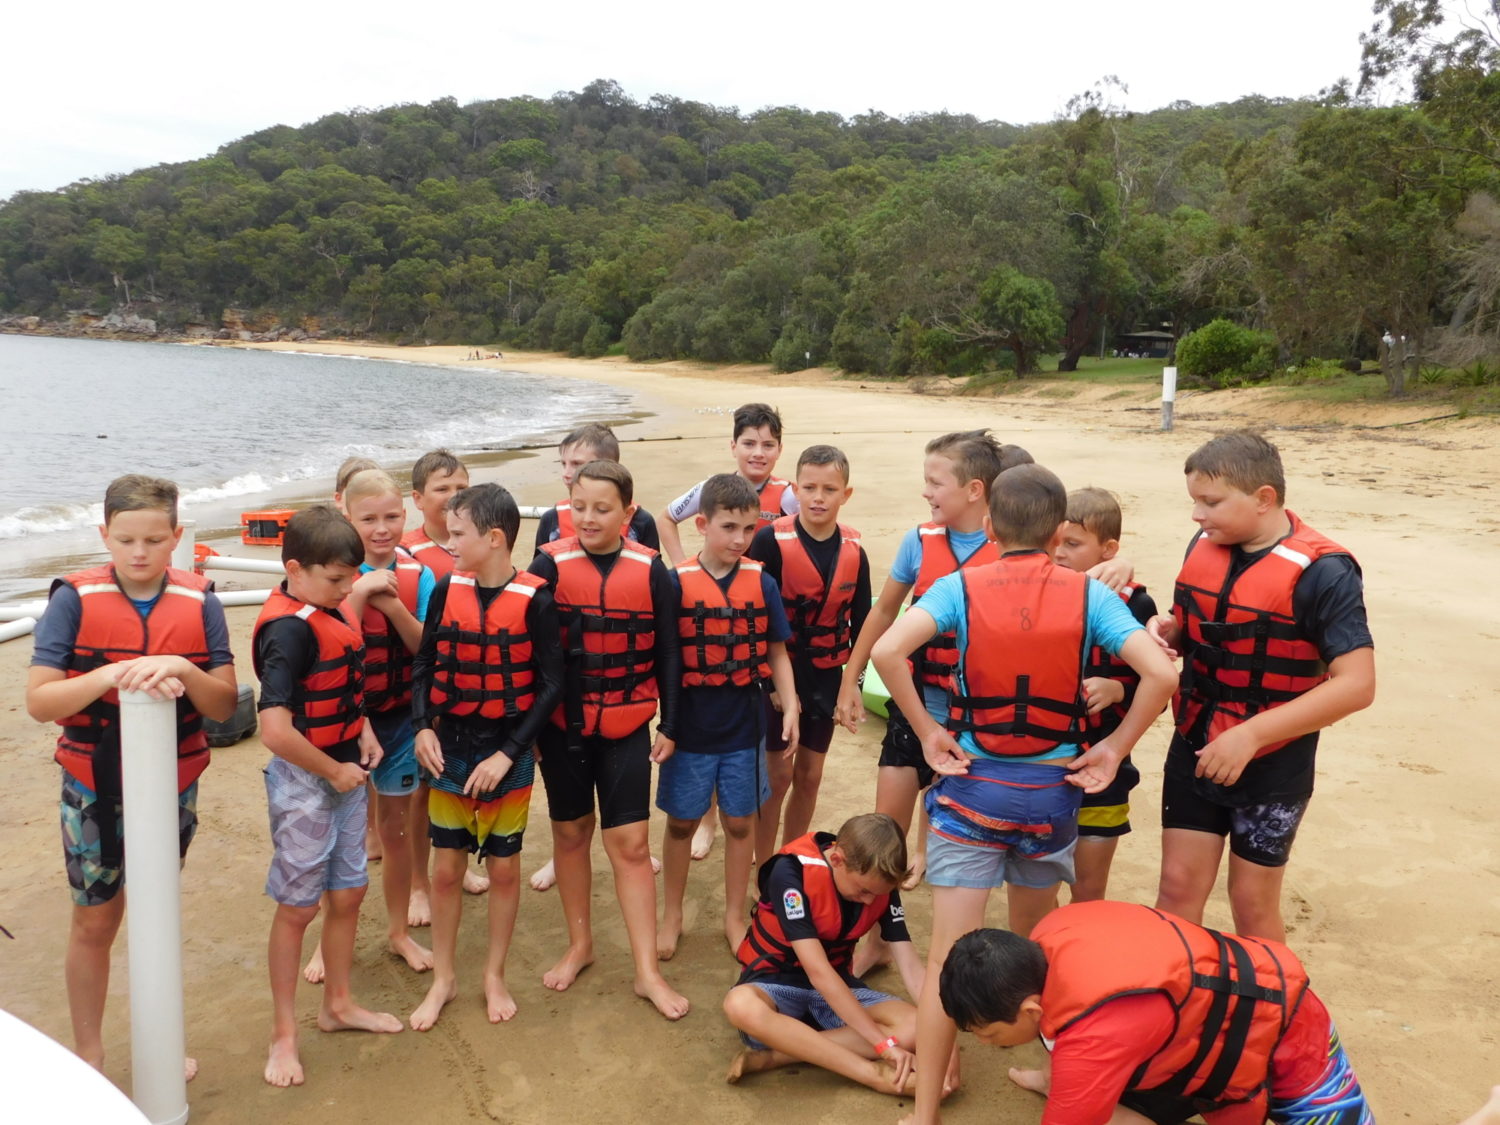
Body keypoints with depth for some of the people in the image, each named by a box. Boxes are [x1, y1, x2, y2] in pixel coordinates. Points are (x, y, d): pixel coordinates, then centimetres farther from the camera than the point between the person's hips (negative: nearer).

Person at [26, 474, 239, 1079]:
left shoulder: (199, 602, -7)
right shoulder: (74, 599, -12)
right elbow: (38, 700, -16)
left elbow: (225, 705, -10)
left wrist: (181, 670, -28)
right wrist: (108, 676, -32)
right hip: (95, 790, -2)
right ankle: (88, 1058, 31)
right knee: (94, 923, 11)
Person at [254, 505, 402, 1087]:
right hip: (304, 781, -8)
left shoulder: (328, 611, 2)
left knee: (348, 892, 17)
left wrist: (363, 732, 3)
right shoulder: (288, 629, -23)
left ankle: (338, 1004, 36)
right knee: (298, 905, 6)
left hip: (345, 772, 8)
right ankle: (284, 1034, 23)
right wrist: (333, 772, -17)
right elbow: (275, 729, -31)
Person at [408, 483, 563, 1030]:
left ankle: (495, 975, 30)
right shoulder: (446, 591, -4)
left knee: (504, 867, 11)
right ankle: (443, 977, 29)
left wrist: (508, 755, -15)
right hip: (450, 750, 3)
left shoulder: (533, 600, -14)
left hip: (508, 755, -2)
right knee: (446, 868, 10)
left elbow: (551, 684, -11)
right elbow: (424, 664, 5)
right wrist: (423, 728, -9)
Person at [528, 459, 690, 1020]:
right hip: (562, 724, 1)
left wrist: (670, 725, 2)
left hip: (627, 727, 0)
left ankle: (647, 971, 11)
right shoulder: (550, 565, -8)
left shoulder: (651, 570, -6)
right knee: (570, 832, 14)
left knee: (631, 843, 1)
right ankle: (579, 943, 34)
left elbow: (667, 654, 2)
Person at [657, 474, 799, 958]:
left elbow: (776, 653, 5)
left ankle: (734, 917, 31)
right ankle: (671, 917, 31)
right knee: (681, 823, 12)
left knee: (740, 822, 13)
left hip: (744, 728, 2)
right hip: (690, 730, -1)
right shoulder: (677, 583, -9)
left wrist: (790, 708, -5)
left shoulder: (762, 583, -2)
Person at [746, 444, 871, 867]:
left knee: (809, 776, 13)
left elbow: (861, 620, 6)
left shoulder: (853, 550, -3)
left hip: (827, 677, 4)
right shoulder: (772, 541, -16)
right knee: (778, 774, 2)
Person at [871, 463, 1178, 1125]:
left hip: (972, 786, -2)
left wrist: (927, 733, -12)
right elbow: (1160, 674, -15)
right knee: (1036, 942, 25)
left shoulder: (960, 587, -8)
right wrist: (1114, 748, -3)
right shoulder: (1088, 593, -5)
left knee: (948, 956, 4)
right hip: (1052, 790, 2)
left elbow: (888, 652, -23)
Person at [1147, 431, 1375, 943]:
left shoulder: (1322, 572, -19)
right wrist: (1165, 630, -9)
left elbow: (1357, 684, -23)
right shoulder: (1204, 545, -1)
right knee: (1178, 886, 9)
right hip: (1193, 752, 5)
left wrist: (1251, 733, -27)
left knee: (1252, 902, 10)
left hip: (1272, 767, -4)